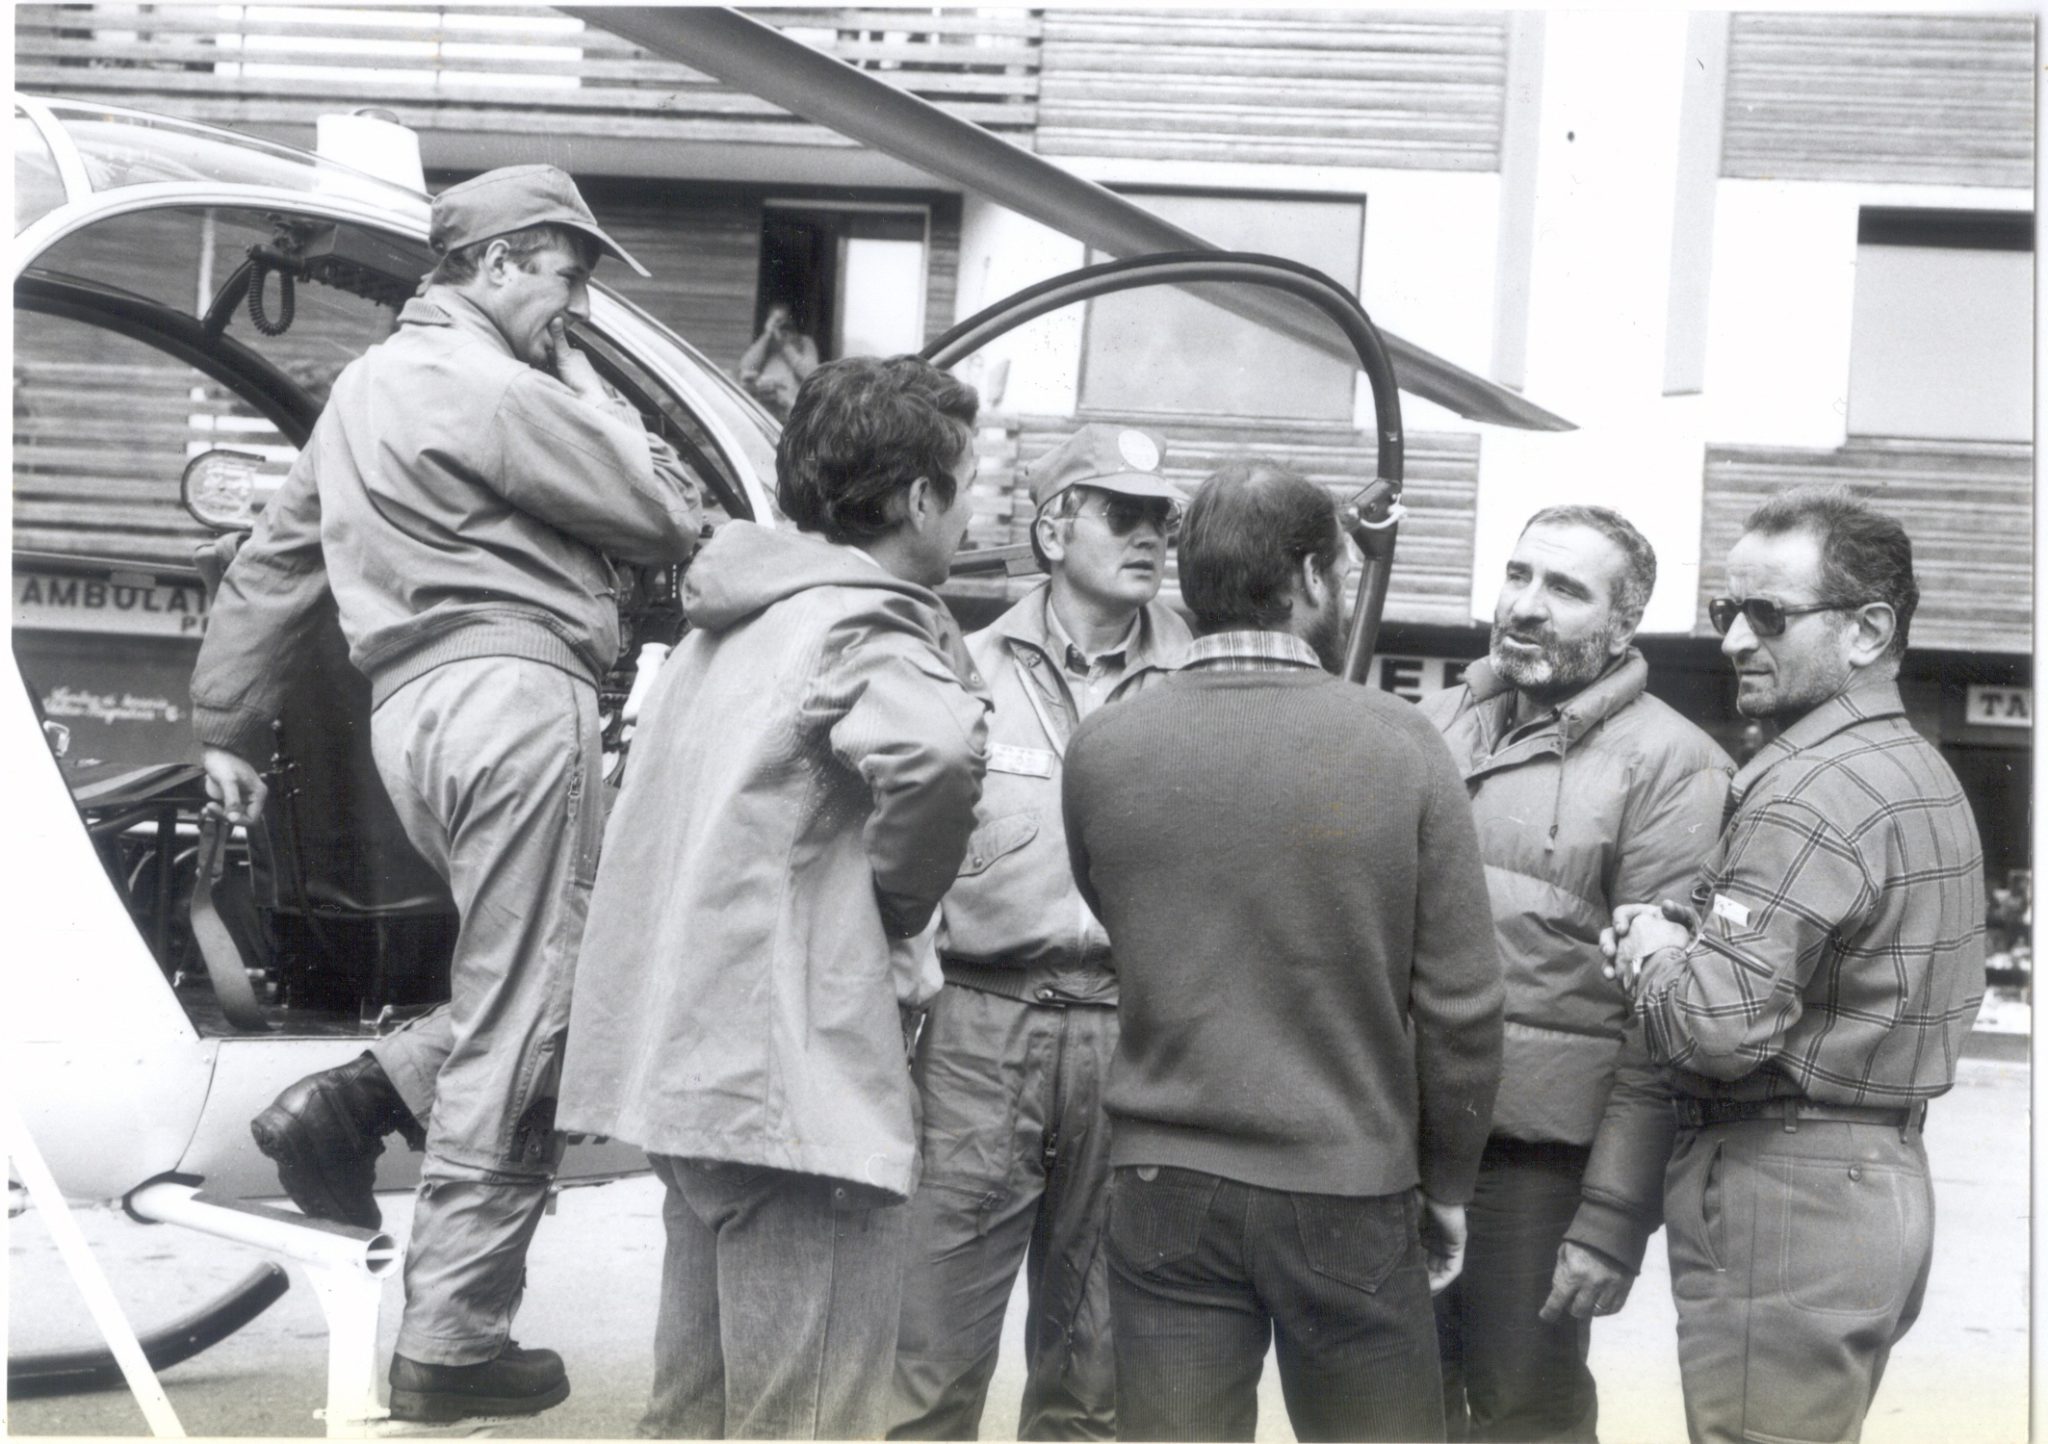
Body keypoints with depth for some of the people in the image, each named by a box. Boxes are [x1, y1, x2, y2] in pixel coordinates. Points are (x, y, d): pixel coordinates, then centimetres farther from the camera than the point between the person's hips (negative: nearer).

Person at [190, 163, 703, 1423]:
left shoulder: (371, 385, 23)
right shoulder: (496, 391, -7)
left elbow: (273, 563, 26)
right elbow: (670, 517, -4)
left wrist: (228, 727, 30)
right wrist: (576, 377, 8)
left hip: (416, 708, 10)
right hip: (511, 700, -10)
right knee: (521, 1030, -6)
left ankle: (356, 1100, 4)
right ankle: (453, 1341, -3)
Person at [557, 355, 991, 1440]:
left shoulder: (733, 619, 15)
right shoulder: (865, 631, -13)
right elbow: (937, 754, -35)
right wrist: (899, 903, -16)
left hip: (696, 1062, 9)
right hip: (802, 1081, -9)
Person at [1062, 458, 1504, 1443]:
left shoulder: (1101, 750, -4)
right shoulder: (1397, 744, -9)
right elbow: (1460, 1004, -7)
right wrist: (1447, 1180, 6)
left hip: (1164, 1186, 2)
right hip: (1350, 1192, -1)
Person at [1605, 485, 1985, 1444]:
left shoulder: (1810, 793, -19)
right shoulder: (1922, 771, 15)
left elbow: (1715, 1026, -25)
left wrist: (1647, 945, -4)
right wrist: (1690, 931, 5)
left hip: (1787, 1194, -10)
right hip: (1881, 1176, 11)